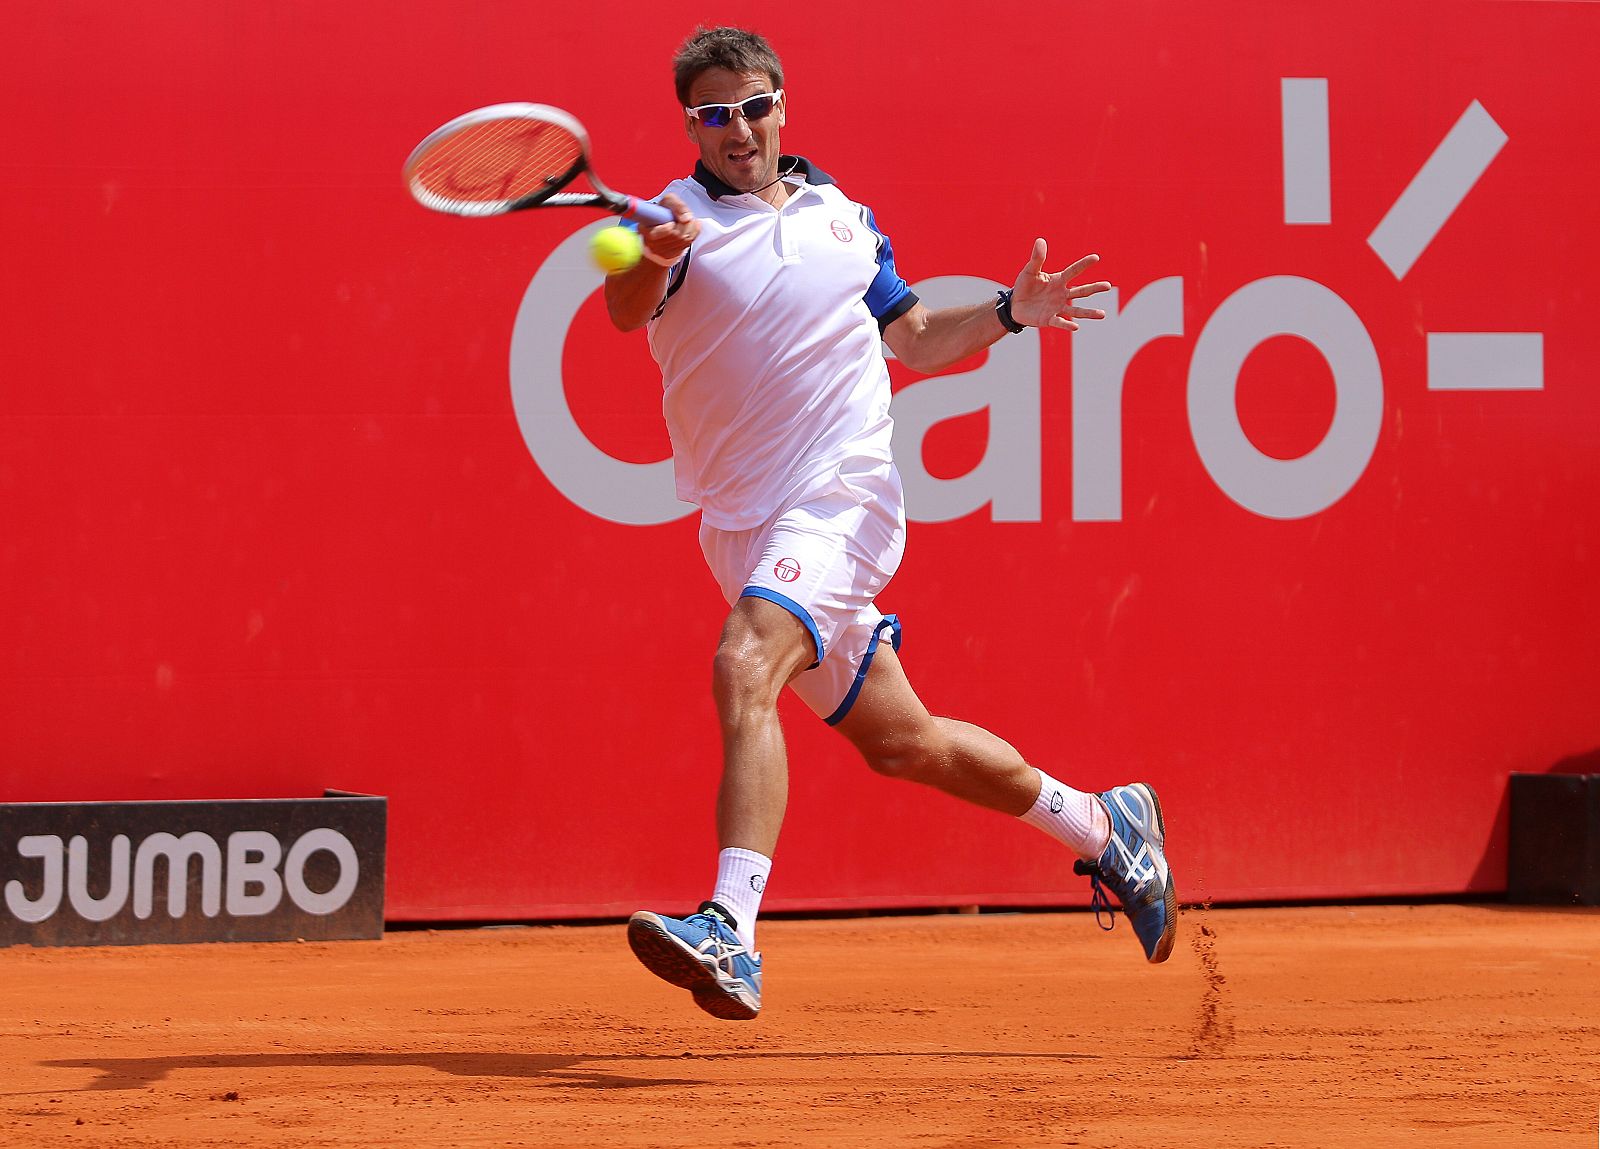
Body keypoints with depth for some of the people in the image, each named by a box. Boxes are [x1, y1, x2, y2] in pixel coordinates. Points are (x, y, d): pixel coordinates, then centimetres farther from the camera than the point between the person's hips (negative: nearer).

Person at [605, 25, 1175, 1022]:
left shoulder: (845, 218, 10)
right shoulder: (681, 221, 0)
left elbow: (913, 339, 24)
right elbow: (626, 309, -22)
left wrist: (1010, 313, 7)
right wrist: (652, 259, -43)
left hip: (842, 496, -2)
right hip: (741, 521, 2)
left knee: (745, 668, -28)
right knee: (897, 742, 10)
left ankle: (732, 937, -40)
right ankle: (1103, 829, 32)